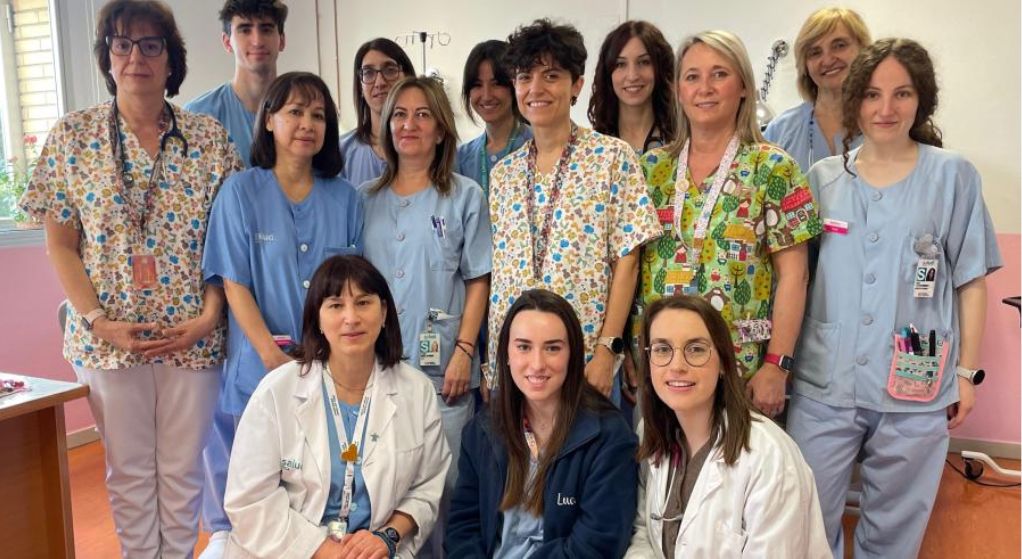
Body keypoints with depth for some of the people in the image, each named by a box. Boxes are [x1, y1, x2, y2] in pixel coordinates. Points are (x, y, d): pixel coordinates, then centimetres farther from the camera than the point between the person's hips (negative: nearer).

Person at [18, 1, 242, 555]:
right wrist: (98, 321, -9)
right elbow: (60, 244, 2)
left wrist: (209, 315, -10)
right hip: (110, 337, 0)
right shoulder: (72, 135, 0)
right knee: (129, 469, 12)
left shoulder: (210, 137, 0)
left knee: (182, 469, 10)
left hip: (193, 336, 0)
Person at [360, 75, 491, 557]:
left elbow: (478, 281, 1)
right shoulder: (364, 198, 11)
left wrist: (464, 351, -8)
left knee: (442, 482, 0)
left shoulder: (465, 196, 4)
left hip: (441, 366, -2)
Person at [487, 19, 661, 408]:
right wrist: (490, 362, 6)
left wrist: (607, 350, -13)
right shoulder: (503, 173, 8)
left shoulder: (612, 157, -4)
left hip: (586, 360, -4)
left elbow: (626, 260, -7)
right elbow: (498, 272, 9)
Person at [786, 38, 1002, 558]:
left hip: (915, 388, -1)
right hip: (823, 383, 1)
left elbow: (971, 280, 3)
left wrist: (966, 371, 2)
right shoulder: (823, 177, 4)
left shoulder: (953, 175, 0)